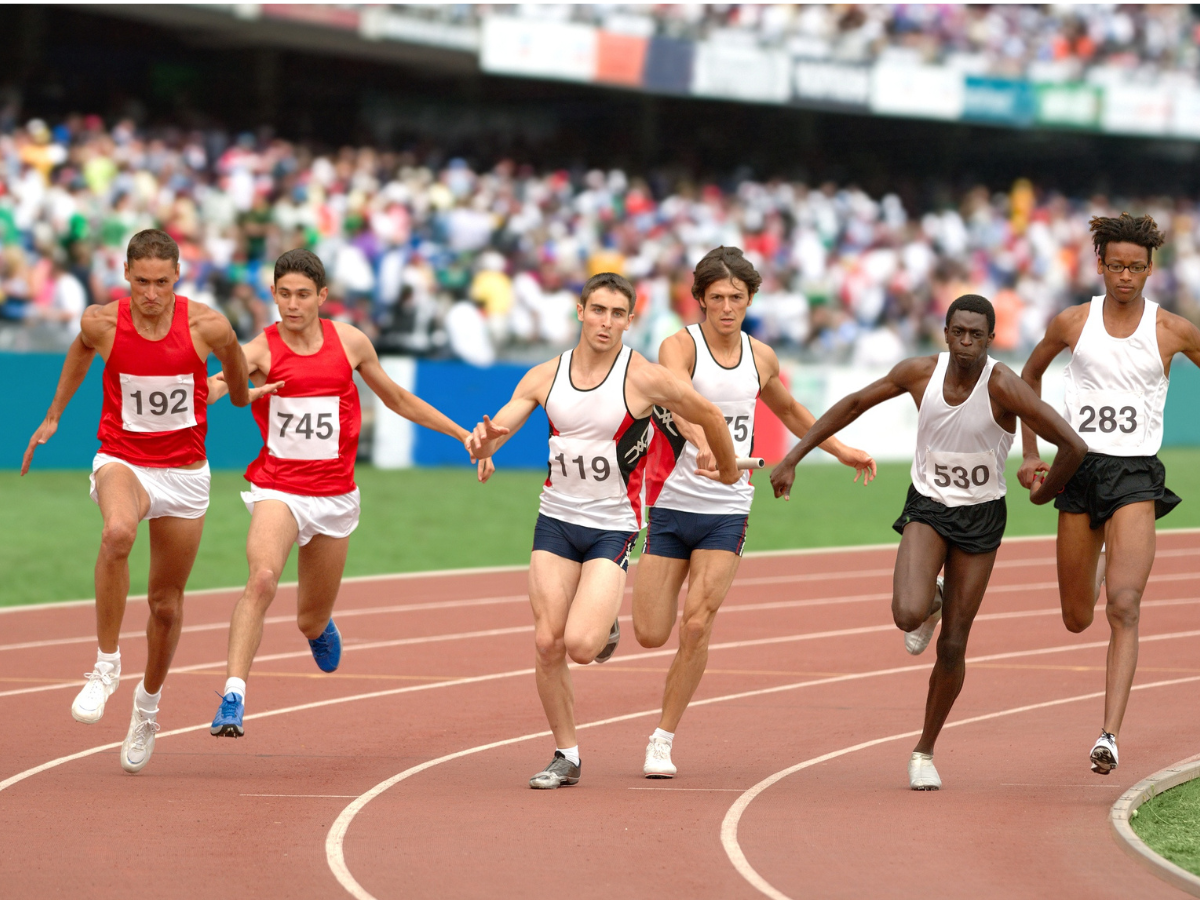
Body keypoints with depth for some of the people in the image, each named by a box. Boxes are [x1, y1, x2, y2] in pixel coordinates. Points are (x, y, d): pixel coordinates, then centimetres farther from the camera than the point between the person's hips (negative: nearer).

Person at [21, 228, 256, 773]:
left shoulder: (207, 326, -15)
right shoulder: (103, 323, -13)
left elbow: (231, 354, 9)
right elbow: (81, 347, 12)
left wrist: (242, 396, 29)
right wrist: (54, 416, 23)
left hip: (184, 472, 2)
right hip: (121, 461, -2)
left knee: (166, 603, 11)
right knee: (117, 532, -37)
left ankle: (147, 706, 38)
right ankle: (106, 666, -25)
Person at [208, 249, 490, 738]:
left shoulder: (350, 342, 1)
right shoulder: (261, 350, -10)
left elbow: (397, 398, 15)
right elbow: (213, 386, -28)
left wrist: (466, 436, 17)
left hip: (334, 496, 3)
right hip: (277, 489, -3)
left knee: (312, 623, 13)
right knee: (262, 578, -31)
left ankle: (320, 624, 52)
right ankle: (233, 698, -32)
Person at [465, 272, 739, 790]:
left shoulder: (643, 378, -10)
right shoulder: (544, 377, 1)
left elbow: (708, 416, 3)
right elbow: (496, 431, -3)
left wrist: (727, 470, 17)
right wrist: (483, 441, -28)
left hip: (613, 528, -4)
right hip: (556, 520, 4)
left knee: (580, 645, -19)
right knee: (548, 644, -3)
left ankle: (605, 627, 18)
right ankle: (566, 756, 12)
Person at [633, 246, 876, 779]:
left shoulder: (761, 359, 6)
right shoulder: (679, 346, -10)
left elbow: (788, 410, 29)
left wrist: (841, 451, 28)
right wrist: (703, 446, -51)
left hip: (727, 513, 2)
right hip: (671, 505, -2)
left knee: (696, 625, -11)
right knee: (651, 635, -1)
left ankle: (662, 739, 1)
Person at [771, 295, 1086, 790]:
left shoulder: (1003, 386, -22)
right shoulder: (921, 372, -12)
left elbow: (1073, 446, -22)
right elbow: (855, 403, 4)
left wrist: (1044, 494, -4)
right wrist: (793, 458, 2)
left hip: (980, 519, -1)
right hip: (926, 508, 1)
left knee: (952, 647, 1)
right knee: (908, 615, -24)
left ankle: (925, 752, 21)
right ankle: (930, 602, 16)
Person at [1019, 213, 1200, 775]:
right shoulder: (1072, 323, 5)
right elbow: (1030, 375, 21)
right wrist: (1029, 454, 15)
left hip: (1136, 475, -2)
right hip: (1079, 471, 2)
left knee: (1124, 607, -20)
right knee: (1076, 620, 11)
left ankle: (1109, 735, -26)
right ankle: (1096, 571, 50)